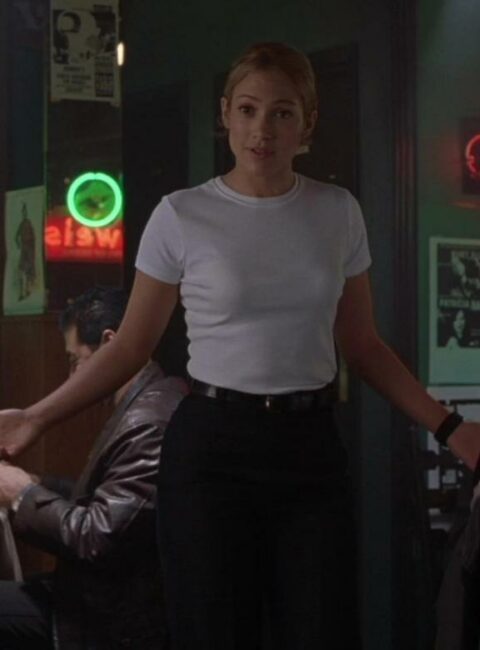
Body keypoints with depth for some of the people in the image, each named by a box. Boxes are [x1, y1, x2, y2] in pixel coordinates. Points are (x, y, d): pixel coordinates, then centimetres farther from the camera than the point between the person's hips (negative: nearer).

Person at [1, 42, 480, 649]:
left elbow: (361, 345, 12)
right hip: (213, 446, -2)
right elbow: (130, 347, 2)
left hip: (310, 447, 2)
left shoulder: (338, 212, 4)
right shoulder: (181, 216, -4)